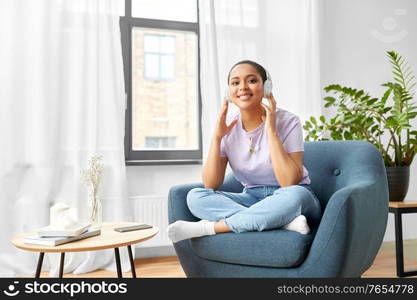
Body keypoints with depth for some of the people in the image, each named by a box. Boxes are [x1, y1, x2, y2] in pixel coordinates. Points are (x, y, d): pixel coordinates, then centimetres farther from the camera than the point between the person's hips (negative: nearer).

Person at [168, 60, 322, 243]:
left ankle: (209, 227, -25)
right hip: (252, 199, 3)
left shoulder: (287, 121, -13)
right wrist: (216, 137, -17)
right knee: (195, 196, -18)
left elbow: (290, 183, -24)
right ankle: (283, 221, -25)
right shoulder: (229, 129, -3)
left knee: (295, 194, -38)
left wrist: (271, 131, -25)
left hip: (287, 200, -3)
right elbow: (210, 185, -9)